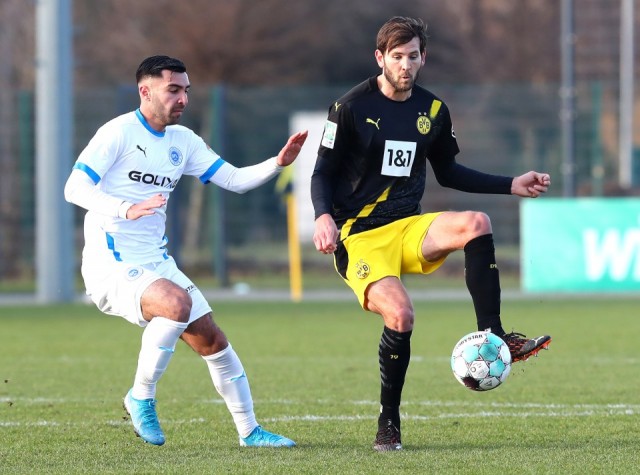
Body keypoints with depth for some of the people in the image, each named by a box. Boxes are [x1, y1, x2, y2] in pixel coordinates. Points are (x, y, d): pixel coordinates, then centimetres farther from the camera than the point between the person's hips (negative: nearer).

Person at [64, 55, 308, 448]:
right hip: (112, 267, -8)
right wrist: (127, 209, -34)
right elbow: (75, 188, -18)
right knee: (177, 302, -32)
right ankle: (141, 397, -14)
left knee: (212, 340, 4)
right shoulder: (118, 132, -10)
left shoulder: (183, 141, 12)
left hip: (157, 263, 8)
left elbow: (235, 180, 12)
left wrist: (278, 163, -5)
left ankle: (250, 431, 17)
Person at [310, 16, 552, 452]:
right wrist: (324, 216, -22)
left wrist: (512, 185, 14)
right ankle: (389, 423, -11)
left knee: (477, 223, -27)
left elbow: (448, 172, 22)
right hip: (358, 236, -4)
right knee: (400, 314, -29)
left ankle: (493, 338, -23)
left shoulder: (433, 110, 9)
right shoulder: (351, 107, -6)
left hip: (408, 229, 4)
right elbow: (323, 173, -2)